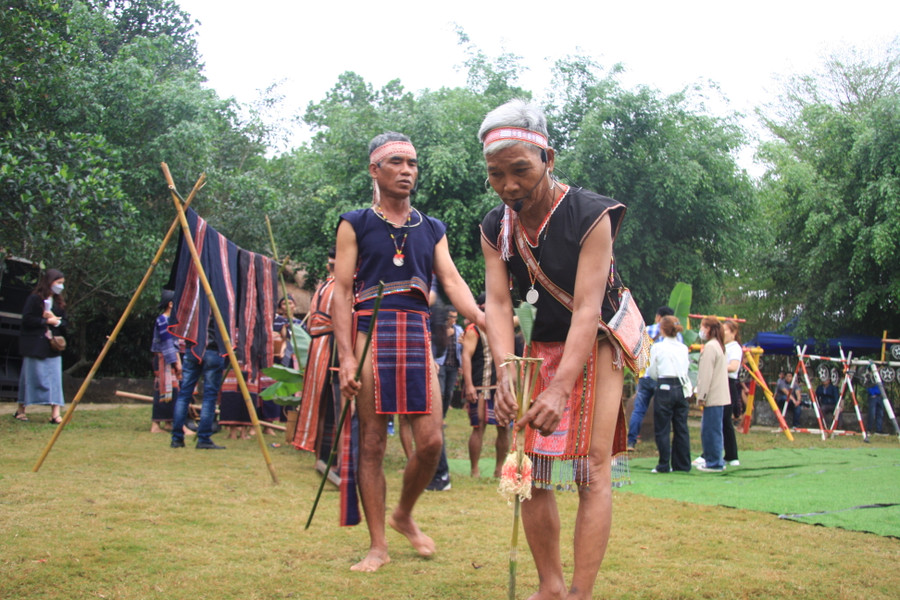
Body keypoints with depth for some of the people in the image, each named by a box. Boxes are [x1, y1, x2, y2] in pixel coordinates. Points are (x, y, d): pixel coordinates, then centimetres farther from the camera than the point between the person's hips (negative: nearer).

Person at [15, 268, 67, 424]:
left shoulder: (59, 302, 12)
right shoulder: (34, 299, -7)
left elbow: (65, 322, 12)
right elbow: (27, 319, -15)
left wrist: (56, 321, -9)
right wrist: (46, 321, -13)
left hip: (53, 347, 6)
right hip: (34, 346, -5)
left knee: (55, 378, -3)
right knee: (32, 377, 2)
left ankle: (55, 413, -6)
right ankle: (21, 409, 19)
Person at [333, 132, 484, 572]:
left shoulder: (432, 229, 15)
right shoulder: (355, 224, 5)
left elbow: (452, 281, 3)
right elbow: (342, 292, -1)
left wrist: (481, 318, -17)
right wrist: (346, 356, -11)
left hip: (417, 337, 3)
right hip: (371, 334, -3)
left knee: (430, 441, -3)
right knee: (372, 443, 0)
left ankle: (404, 515, 24)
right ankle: (378, 545, 9)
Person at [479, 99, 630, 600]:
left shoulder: (590, 216, -22)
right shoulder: (495, 228, -6)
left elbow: (587, 309, -29)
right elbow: (498, 301, -14)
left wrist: (560, 388, -39)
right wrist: (505, 372, -33)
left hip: (594, 348, -5)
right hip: (539, 350, 5)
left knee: (592, 472, -13)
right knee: (531, 470, 1)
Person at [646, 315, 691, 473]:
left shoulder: (657, 347, -4)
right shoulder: (683, 348, 7)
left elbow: (653, 373, 1)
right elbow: (686, 368, 11)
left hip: (665, 389, -5)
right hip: (681, 389, 5)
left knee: (662, 429, 2)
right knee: (681, 428, 9)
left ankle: (664, 465, 2)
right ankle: (683, 464, 13)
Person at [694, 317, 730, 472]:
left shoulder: (709, 347, -14)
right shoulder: (719, 345, 18)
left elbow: (706, 374, -18)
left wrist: (701, 396, -15)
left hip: (712, 396, -10)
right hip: (720, 395, 10)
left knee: (710, 430, -6)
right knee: (714, 429, 14)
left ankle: (714, 463, -4)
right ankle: (716, 460, 19)